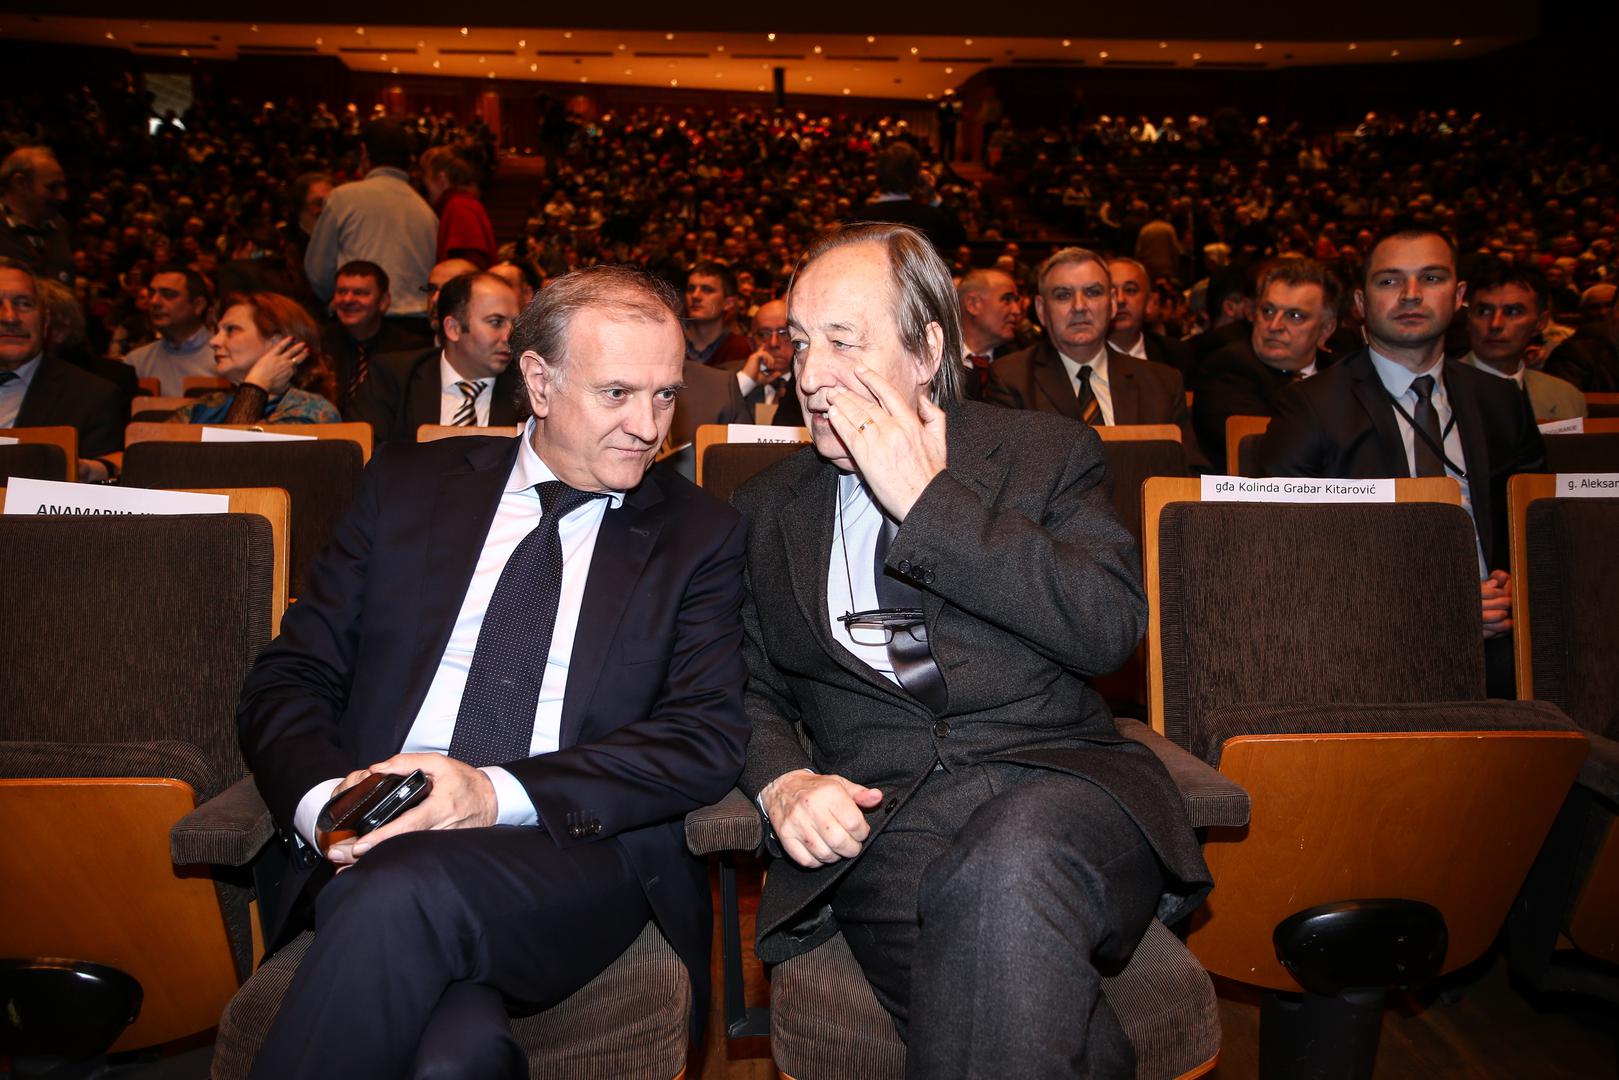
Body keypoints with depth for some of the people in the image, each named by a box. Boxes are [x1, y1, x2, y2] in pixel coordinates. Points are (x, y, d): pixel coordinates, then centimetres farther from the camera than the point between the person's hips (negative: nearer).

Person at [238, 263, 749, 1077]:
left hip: (584, 855, 0)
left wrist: (499, 793, -16)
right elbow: (290, 679, 12)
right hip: (372, 851, 1)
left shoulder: (701, 536, 8)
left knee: (401, 893, -32)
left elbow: (710, 736, -3)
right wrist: (321, 798, -11)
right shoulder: (408, 485, 13)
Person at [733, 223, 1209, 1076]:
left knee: (1006, 869, -37)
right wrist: (782, 781, -6)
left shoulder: (1046, 452, 9)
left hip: (1056, 780, -1)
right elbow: (747, 687, 18)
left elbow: (1110, 629, -7)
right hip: (876, 816, 1)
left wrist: (926, 501, -8)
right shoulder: (767, 507, 18)